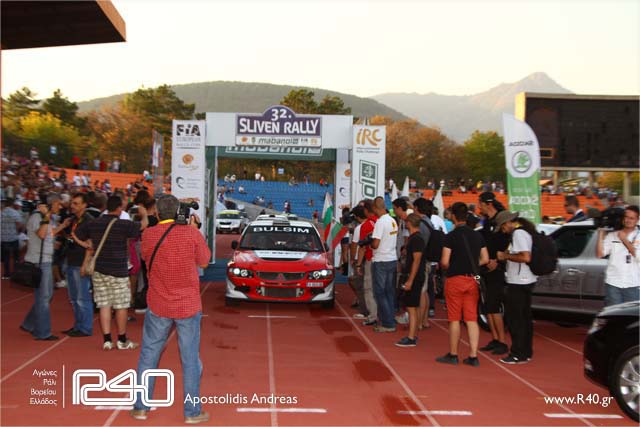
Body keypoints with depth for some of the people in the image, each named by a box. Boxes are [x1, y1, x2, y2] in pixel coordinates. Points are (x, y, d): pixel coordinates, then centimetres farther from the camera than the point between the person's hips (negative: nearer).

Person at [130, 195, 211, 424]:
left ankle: (140, 407, 22)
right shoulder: (191, 234, -11)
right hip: (188, 306, -1)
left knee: (148, 355, 15)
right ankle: (192, 412, 13)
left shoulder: (148, 235, -5)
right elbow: (204, 262, 2)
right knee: (190, 359, 6)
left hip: (158, 306, 2)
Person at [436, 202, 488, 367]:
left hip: (455, 280, -4)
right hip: (472, 280, 5)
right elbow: (485, 259, 8)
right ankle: (473, 356, 5)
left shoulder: (451, 236, -11)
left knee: (454, 319, 4)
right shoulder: (477, 236, 5)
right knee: (472, 319, 6)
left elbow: (444, 262, -15)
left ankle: (453, 355, 13)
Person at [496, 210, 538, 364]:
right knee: (525, 317, 15)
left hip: (518, 282, -10)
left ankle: (518, 354, 0)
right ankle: (526, 352, 23)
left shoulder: (519, 233, -17)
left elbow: (526, 257, -26)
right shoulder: (525, 231, 14)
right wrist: (508, 255, 13)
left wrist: (506, 256, -16)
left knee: (515, 319, -4)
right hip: (526, 281, 10)